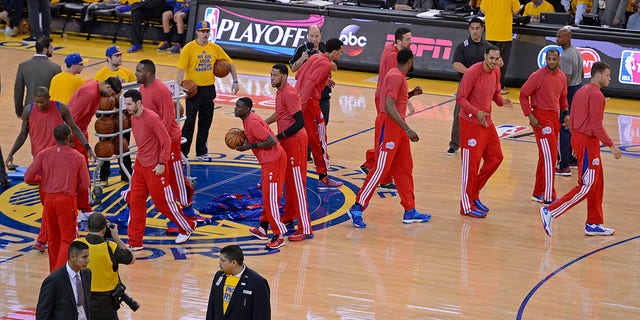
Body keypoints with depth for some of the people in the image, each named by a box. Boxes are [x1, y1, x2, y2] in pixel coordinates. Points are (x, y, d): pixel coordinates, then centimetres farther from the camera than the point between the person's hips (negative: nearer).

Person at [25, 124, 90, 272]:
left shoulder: (44, 154, -1)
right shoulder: (77, 157, -6)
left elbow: (28, 178, -3)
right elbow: (85, 184, -3)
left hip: (48, 199, 3)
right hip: (67, 200, -3)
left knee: (53, 239, 16)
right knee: (68, 239, 2)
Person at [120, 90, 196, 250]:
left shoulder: (151, 118, -21)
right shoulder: (133, 118, 5)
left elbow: (166, 140, -19)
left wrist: (161, 163, -19)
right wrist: (140, 158, 18)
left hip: (155, 168, -8)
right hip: (140, 165, 8)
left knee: (164, 202, 4)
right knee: (135, 201, 5)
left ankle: (187, 228, 26)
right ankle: (135, 242, 10)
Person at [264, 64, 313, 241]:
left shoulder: (289, 94, -21)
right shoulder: (280, 92, 10)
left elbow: (300, 122, -25)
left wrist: (279, 136, -21)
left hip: (295, 141, -10)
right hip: (286, 141, 10)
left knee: (298, 185, -9)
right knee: (288, 181, 22)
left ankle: (305, 230, -9)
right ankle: (289, 217, 37)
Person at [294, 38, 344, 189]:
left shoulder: (315, 57, 15)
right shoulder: (325, 64, -12)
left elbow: (298, 75, 23)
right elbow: (311, 82, -24)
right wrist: (302, 104, -29)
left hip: (298, 97, 9)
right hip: (309, 102, -9)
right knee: (319, 140, -1)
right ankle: (323, 179, 3)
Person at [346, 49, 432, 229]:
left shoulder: (399, 76, 14)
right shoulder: (395, 77, -17)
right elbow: (389, 107, -25)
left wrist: (411, 94, 15)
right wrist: (407, 129, -26)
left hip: (398, 128, 10)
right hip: (389, 126, -10)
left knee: (405, 169, 12)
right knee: (381, 169, -9)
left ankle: (410, 211, 17)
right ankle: (357, 208, -5)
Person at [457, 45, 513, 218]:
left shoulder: (496, 72, 4)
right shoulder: (473, 72, -19)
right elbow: (460, 98, -18)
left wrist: (502, 101, -5)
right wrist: (476, 112, -29)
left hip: (487, 122, 8)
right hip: (471, 122, -8)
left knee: (496, 158, 11)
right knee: (471, 163, -5)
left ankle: (474, 195, 25)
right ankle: (467, 206, 5)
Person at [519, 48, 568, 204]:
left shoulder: (562, 77, 7)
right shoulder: (538, 76, -14)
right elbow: (523, 94, -9)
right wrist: (530, 116, -15)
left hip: (555, 117, 8)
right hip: (541, 118, -8)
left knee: (545, 157, 14)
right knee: (549, 157, -11)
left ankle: (538, 193, 24)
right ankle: (549, 198, -8)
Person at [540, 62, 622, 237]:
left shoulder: (581, 92, 13)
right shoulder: (596, 95, -16)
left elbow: (571, 121, 16)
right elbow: (596, 126, -21)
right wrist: (612, 146, -16)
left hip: (578, 137, 10)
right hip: (588, 143, -10)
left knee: (597, 184, 15)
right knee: (586, 187, -6)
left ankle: (594, 224, 19)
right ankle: (550, 212, -9)